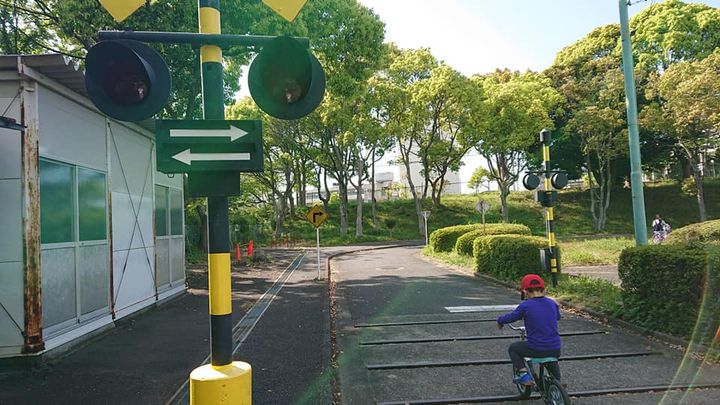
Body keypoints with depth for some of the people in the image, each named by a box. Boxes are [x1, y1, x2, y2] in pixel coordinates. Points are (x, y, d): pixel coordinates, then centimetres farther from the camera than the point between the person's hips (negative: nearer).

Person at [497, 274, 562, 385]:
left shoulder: (525, 306, -10)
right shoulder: (552, 303, 4)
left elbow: (510, 317, 0)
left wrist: (500, 320, 20)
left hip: (536, 350, -5)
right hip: (555, 350, 5)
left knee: (513, 349, 21)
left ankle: (522, 372, 5)